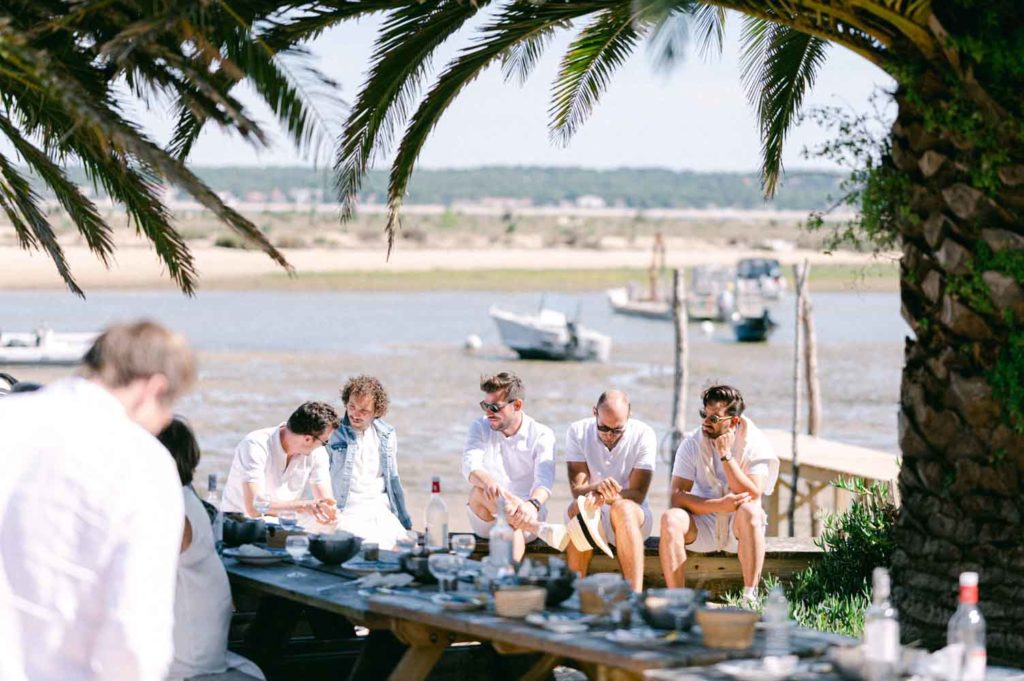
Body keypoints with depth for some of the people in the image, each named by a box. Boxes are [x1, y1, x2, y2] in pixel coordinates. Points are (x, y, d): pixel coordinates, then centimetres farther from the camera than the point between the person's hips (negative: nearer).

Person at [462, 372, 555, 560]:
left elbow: (544, 480, -20)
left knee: (513, 526, -36)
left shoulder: (542, 435, -4)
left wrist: (533, 504, -45)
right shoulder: (480, 428, 3)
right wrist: (488, 482, -42)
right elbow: (470, 466, -17)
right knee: (478, 491, -31)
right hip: (486, 522, 2)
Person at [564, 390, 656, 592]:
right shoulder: (578, 432, -6)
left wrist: (607, 496, -37)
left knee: (623, 508, -35)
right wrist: (598, 488, -39)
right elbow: (577, 489, -15)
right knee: (579, 507, -34)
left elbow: (638, 493, -15)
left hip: (633, 517, -1)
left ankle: (635, 596, -44)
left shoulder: (643, 435, -10)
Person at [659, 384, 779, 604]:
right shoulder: (692, 444, -3)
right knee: (671, 518, -29)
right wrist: (718, 505, -28)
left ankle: (750, 598, -32)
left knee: (749, 511, -35)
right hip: (701, 525, 1)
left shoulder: (755, 444, -7)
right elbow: (677, 496, -13)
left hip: (739, 528, -1)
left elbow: (752, 496, -20)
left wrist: (726, 456, -23)